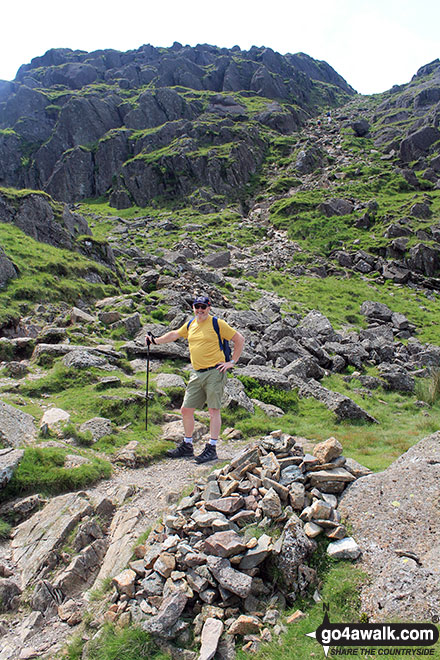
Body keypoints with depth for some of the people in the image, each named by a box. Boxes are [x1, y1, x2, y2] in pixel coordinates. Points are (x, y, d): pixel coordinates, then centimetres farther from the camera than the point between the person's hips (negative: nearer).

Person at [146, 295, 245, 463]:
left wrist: (232, 362, -5)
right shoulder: (190, 325, 14)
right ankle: (187, 446, 23)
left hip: (215, 372, -6)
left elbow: (239, 339, -2)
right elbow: (174, 334, 31)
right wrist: (155, 340, 27)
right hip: (197, 374, 7)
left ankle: (211, 449, 5)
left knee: (214, 410, -3)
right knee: (186, 409, 8)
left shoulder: (217, 323, -4)